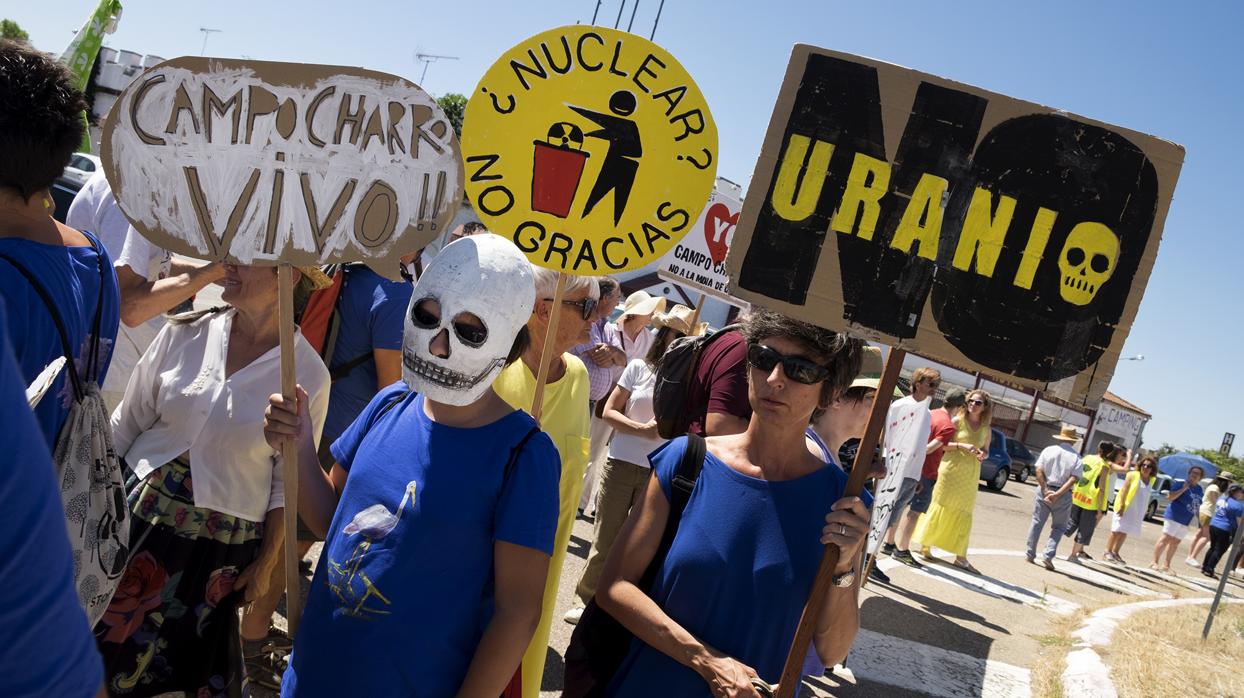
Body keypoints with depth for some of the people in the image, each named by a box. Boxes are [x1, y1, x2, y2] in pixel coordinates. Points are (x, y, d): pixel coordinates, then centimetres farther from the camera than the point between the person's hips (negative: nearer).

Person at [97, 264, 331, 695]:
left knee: (193, 663, 12)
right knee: (106, 647, 12)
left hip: (225, 543, -2)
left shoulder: (308, 374, -12)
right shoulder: (186, 332, -6)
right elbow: (126, 425, 4)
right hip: (142, 517, 2)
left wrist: (265, 564, 0)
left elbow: (288, 481, -3)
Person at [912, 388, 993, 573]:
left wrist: (983, 454, -4)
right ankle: (925, 546, 11)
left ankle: (961, 557, 8)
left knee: (963, 515, 6)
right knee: (939, 508, 1)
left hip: (970, 476, 4)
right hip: (950, 470, -4)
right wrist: (961, 446, -20)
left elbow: (986, 449, 19)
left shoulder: (986, 429, 8)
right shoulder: (958, 421, -4)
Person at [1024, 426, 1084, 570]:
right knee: (1058, 527, 11)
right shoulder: (1077, 458, -2)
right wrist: (1057, 494, -16)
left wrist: (1045, 490, -10)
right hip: (1063, 495, -1)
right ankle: (1048, 555, -2)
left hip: (1044, 489, 1)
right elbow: (1074, 478, -12)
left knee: (1037, 522, 10)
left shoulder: (1048, 450, 1)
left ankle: (1030, 554, 14)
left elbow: (1039, 471, -7)